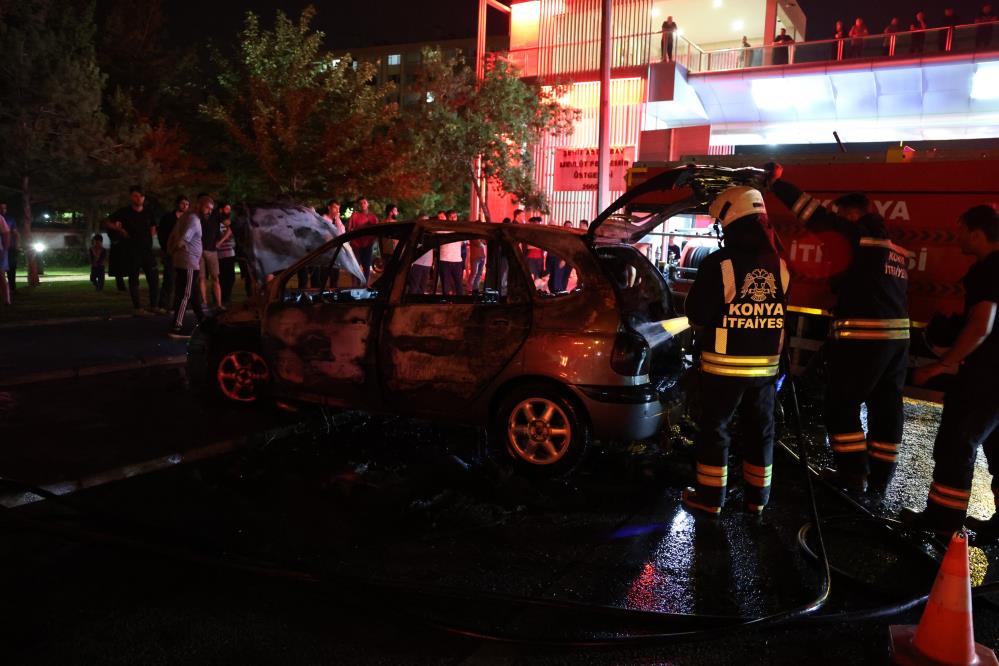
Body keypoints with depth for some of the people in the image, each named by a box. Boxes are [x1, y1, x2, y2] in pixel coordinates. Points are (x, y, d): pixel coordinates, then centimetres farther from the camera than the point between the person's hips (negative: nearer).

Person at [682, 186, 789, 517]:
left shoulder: (718, 264, -16)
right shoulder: (780, 265, 1)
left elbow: (696, 314, -10)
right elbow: (789, 313, 10)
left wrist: (704, 336, 9)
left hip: (724, 364, -5)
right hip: (766, 365, 5)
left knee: (714, 428, 7)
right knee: (760, 429, 15)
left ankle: (710, 498, 14)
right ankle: (757, 497, 25)